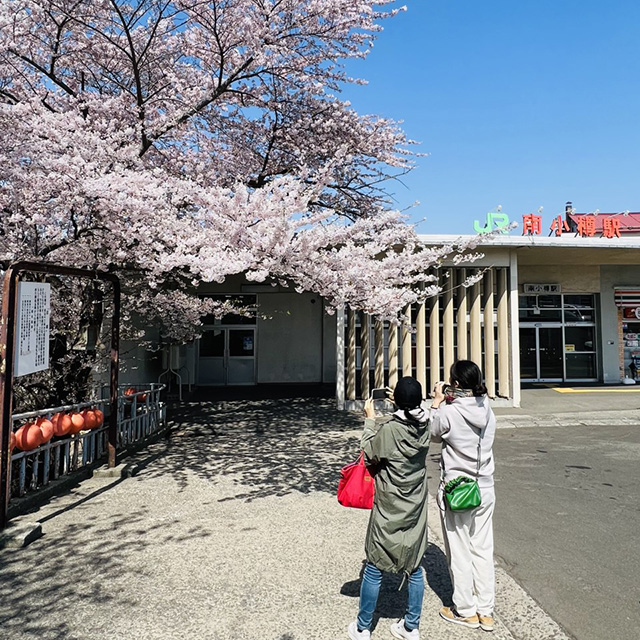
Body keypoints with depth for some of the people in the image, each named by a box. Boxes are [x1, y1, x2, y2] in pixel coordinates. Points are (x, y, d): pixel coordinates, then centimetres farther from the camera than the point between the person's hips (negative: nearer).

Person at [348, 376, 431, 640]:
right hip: (416, 509, 5)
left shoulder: (388, 429, -23)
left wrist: (370, 419, -3)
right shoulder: (425, 425, -8)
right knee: (414, 567, 18)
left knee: (374, 569, 10)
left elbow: (369, 455, -8)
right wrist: (404, 402, 15)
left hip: (389, 510, -5)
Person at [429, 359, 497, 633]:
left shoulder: (448, 413, -20)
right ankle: (486, 612, 29)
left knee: (459, 554, 11)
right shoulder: (487, 410, -3)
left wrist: (437, 403, 5)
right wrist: (451, 403, 9)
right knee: (483, 551, 16)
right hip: (485, 490, 6)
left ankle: (466, 611, 26)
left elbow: (433, 435, 0)